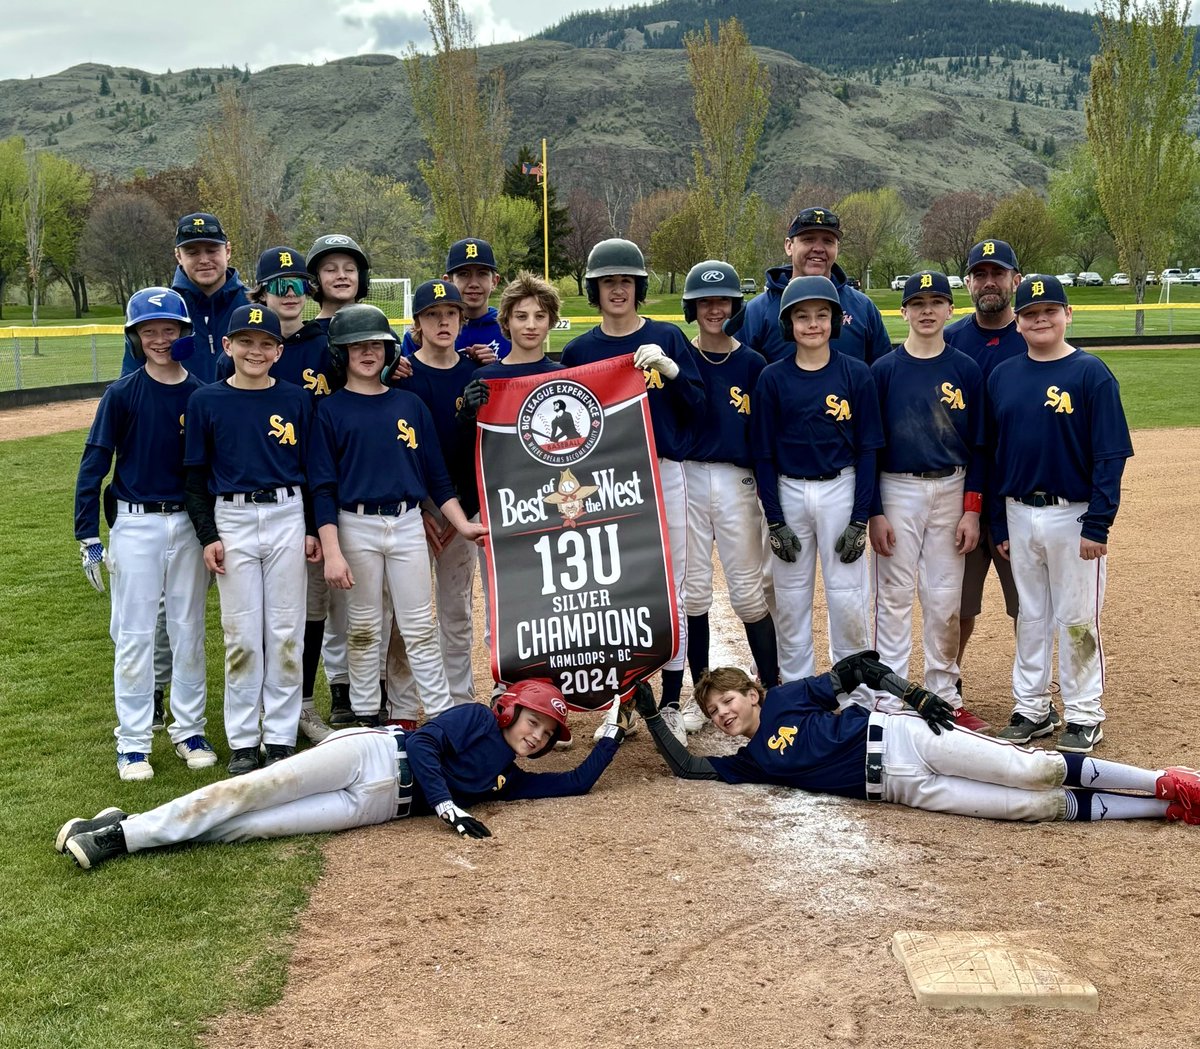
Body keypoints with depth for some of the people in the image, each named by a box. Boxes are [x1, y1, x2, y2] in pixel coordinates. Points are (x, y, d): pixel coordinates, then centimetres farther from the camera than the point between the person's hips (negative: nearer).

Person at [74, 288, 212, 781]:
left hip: (191, 524, 2)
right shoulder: (122, 394, -6)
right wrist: (88, 537, -9)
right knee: (133, 635, 2)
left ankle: (189, 730, 23)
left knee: (189, 632, 10)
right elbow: (93, 465, -4)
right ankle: (133, 742, 10)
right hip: (135, 524, -2)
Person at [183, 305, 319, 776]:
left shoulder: (296, 399, 3)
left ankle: (281, 737, 13)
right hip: (232, 520, -1)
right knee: (242, 635, 3)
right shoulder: (206, 401, 1)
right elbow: (196, 477, 3)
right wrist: (207, 535, -4)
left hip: (287, 517, 1)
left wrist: (313, 528, 2)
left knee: (285, 633, 4)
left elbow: (311, 469, 7)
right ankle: (243, 741, 13)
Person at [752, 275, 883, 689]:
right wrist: (775, 522, -4)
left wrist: (860, 520, -6)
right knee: (791, 597, 8)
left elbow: (867, 449, -2)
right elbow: (763, 453, 1)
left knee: (846, 596, 0)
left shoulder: (855, 374, -3)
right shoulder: (772, 378, -1)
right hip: (788, 493, 1)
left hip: (841, 490, -1)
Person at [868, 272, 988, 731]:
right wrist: (874, 512, -7)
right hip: (898, 491, -1)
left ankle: (945, 696, 16)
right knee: (894, 596, 1)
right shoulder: (884, 370, -1)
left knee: (945, 601, 6)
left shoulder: (966, 370, 3)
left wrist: (972, 510, -3)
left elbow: (977, 445, 4)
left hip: (951, 491, 1)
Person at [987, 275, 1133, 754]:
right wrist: (998, 525, 7)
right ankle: (1031, 709, 24)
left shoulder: (1091, 373, -8)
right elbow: (993, 454, 9)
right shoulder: (1002, 376, 5)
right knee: (1030, 616, 13)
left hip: (1073, 516, -4)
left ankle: (1084, 715, 15)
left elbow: (1110, 455, -11)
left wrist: (1097, 525, -15)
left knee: (1076, 619, 3)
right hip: (1019, 515, 4)